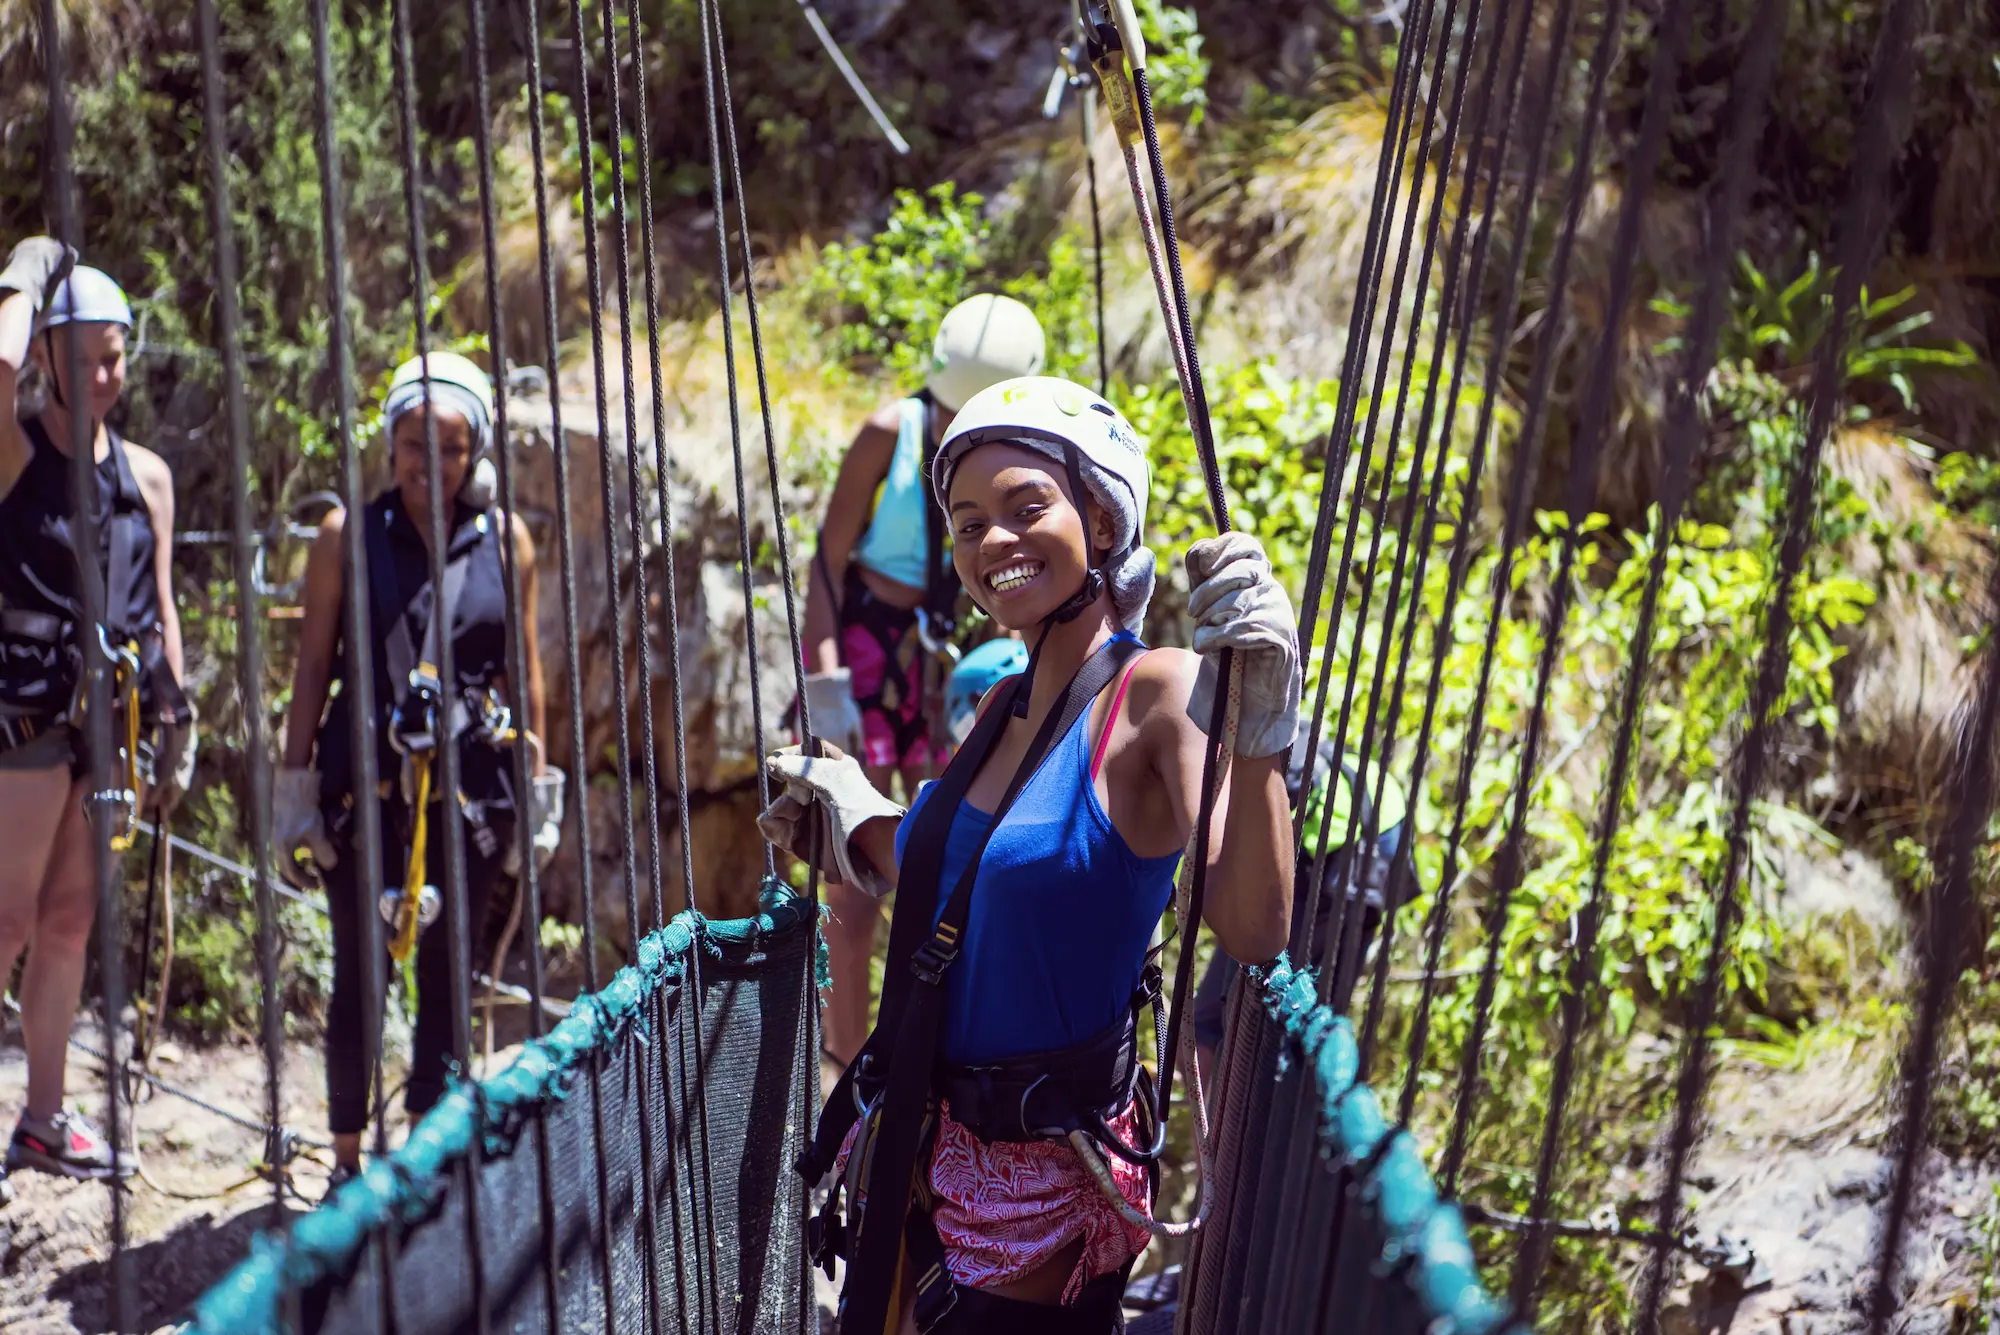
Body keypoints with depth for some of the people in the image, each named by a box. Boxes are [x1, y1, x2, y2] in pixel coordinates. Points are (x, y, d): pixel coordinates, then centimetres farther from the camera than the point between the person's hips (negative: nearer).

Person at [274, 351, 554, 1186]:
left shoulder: (505, 539, 5)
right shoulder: (348, 535, 1)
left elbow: (524, 669, 11)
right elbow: (313, 665, 3)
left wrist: (537, 783, 10)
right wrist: (293, 784, 1)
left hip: (471, 780, 1)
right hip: (364, 778, -1)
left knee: (449, 977, 8)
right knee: (360, 974, 5)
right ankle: (347, 1159, 19)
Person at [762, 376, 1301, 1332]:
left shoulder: (1156, 695, -17)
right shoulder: (1009, 705, 4)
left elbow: (1252, 931, -30)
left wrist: (1258, 732, -40)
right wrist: (851, 815, 23)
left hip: (1046, 1174, -7)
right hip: (925, 1148, 7)